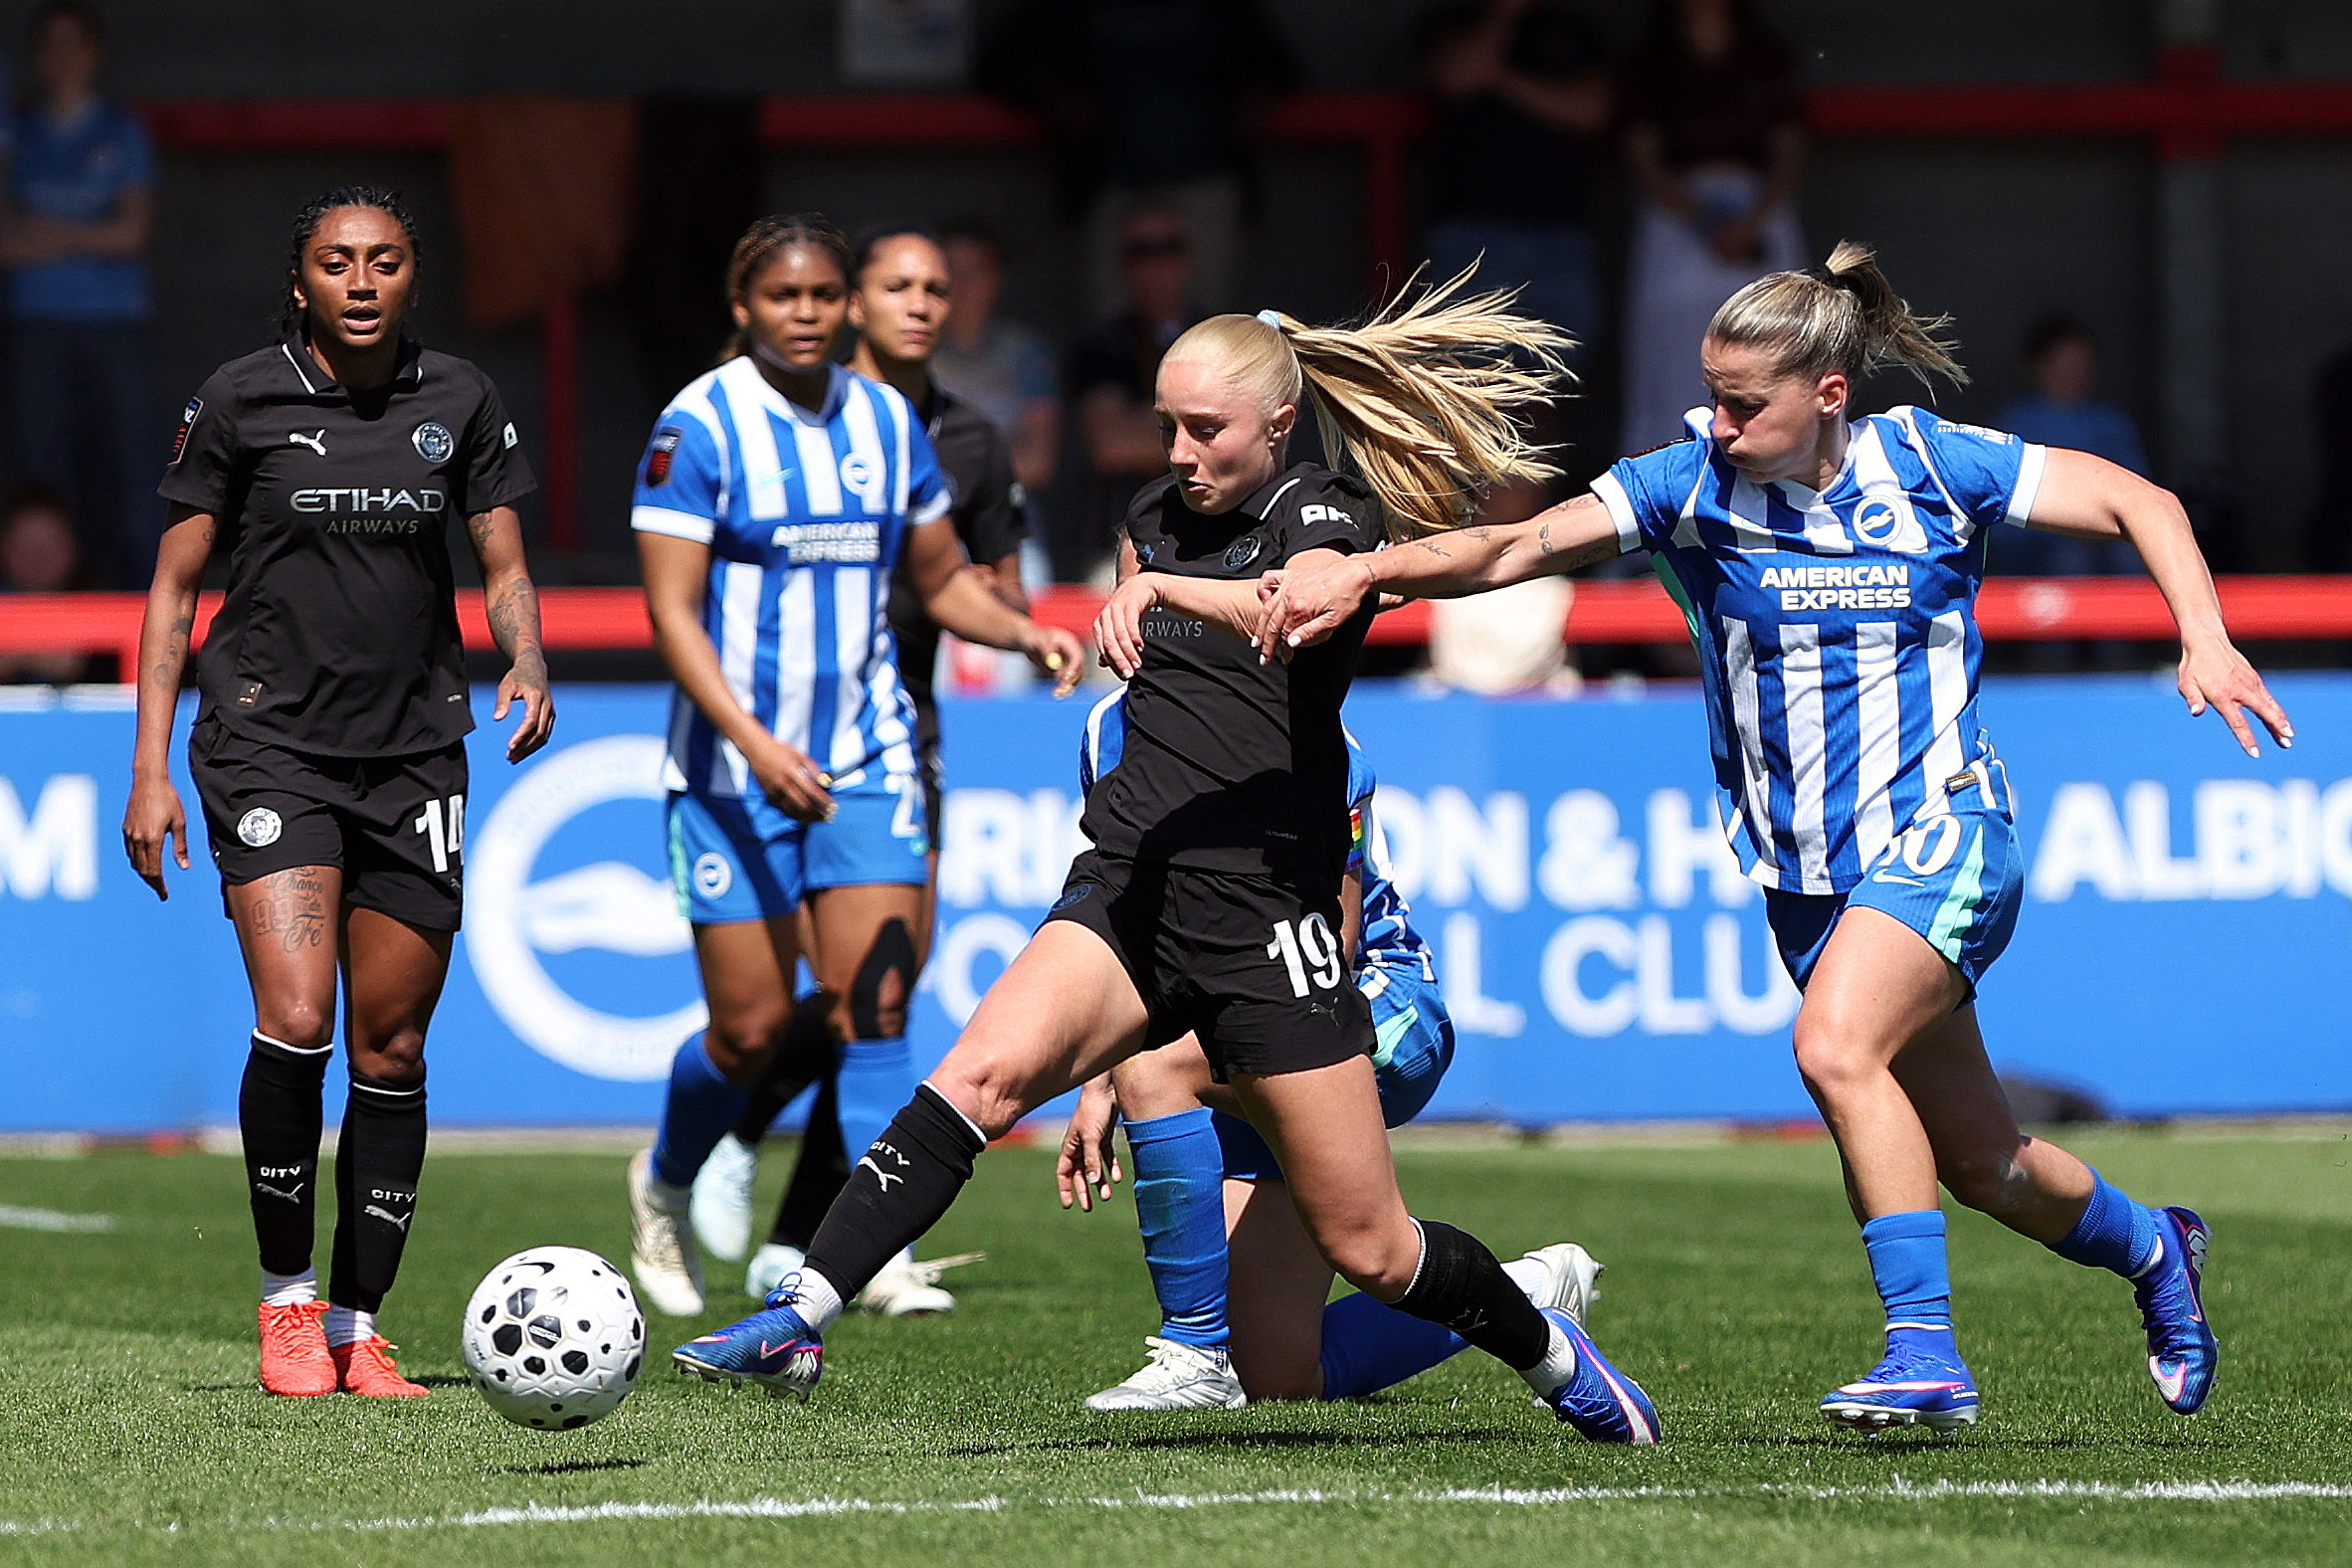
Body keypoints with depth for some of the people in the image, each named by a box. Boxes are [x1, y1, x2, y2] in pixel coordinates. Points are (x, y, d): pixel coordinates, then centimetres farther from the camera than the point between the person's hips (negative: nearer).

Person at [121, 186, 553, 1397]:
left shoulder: (459, 402, 4)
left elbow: (503, 570, 10)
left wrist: (526, 665, -12)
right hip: (269, 742, -3)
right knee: (294, 1024, -19)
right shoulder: (240, 401, -2)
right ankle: (285, 1298, -2)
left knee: (392, 1051, 3)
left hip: (412, 752, 3)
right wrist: (150, 770, -3)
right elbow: (174, 584, 3)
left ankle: (358, 1327, 15)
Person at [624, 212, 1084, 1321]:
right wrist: (754, 742, -26)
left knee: (873, 1001, -11)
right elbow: (672, 611, -14)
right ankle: (663, 1186, 31)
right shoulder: (698, 427, -9)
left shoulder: (888, 421, 6)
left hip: (866, 755, 4)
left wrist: (1022, 631, -5)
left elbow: (940, 578, 16)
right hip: (733, 764, -4)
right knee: (753, 1028, 0)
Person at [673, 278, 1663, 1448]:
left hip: (1266, 913, -5)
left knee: (1368, 1249, 1)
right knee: (985, 1070, -25)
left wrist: (1159, 588, -36)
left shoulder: (1325, 514, -4)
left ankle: (1545, 1347, 29)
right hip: (1129, 891, 5)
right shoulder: (1156, 520, 15)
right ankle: (799, 1317, -33)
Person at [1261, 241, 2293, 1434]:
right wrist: (1362, 571, -32)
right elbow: (1518, 549, -15)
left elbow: (2136, 501, 1)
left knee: (1836, 1046, -30)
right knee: (1978, 1163, 12)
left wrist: (2205, 639, -13)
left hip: (1939, 833, -4)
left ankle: (1925, 1347, -27)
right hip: (1806, 873, 4)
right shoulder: (1689, 485, -4)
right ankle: (2150, 1251, 42)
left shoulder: (1931, 465, -7)